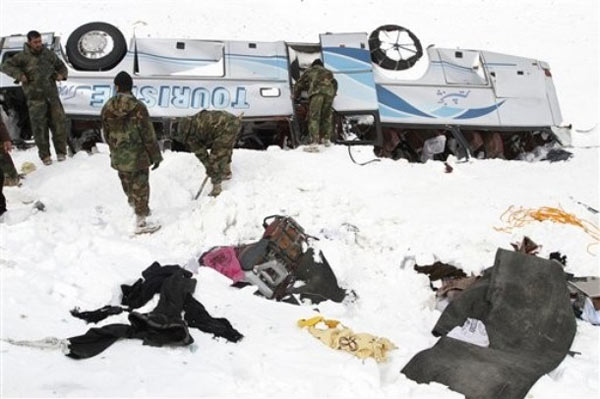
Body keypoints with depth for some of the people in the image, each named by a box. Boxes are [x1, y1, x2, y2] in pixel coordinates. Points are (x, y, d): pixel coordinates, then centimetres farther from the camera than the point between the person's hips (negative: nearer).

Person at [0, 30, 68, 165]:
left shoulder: (49, 54, 9)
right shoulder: (23, 57, -3)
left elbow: (61, 66, 22)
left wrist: (62, 74, 1)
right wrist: (19, 75, -17)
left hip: (52, 94, 3)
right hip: (35, 97, -3)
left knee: (59, 122, 0)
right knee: (39, 126, 0)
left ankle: (61, 152, 13)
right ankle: (45, 155, 9)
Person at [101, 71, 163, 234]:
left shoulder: (107, 108, -4)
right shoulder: (137, 107, -19)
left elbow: (106, 134, 7)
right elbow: (148, 135, -15)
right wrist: (156, 155, -5)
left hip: (118, 158, 5)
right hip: (138, 157, -5)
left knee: (127, 183, 23)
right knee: (140, 187, 6)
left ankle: (134, 205, 44)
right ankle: (141, 223, 13)